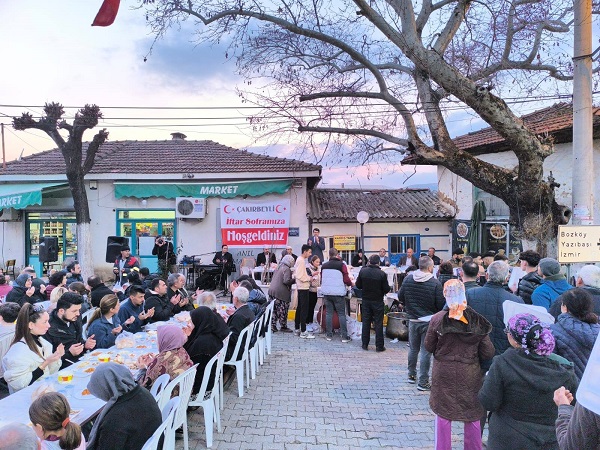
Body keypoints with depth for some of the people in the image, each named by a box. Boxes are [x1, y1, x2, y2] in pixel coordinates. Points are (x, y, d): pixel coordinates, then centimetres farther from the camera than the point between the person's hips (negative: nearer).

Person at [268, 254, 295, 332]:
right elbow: (286, 281, -20)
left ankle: (273, 325, 14)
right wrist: (294, 280, -7)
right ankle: (283, 326, 8)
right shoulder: (287, 269, -11)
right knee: (283, 310, 1)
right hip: (281, 293, -8)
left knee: (274, 309, 11)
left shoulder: (278, 267, 15)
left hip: (272, 290, 8)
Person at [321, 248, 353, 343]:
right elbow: (346, 279, -11)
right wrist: (351, 284, 10)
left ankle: (329, 335, 14)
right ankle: (344, 336, 4)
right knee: (341, 314, 2)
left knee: (328, 313, 10)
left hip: (326, 293, 4)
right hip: (338, 293, -4)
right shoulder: (341, 265, -10)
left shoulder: (324, 266, 4)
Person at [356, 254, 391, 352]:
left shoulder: (362, 271, -6)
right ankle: (379, 346, 9)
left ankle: (365, 344, 18)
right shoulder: (382, 274, -16)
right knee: (378, 323, 5)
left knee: (366, 322, 12)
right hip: (377, 301, -3)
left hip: (366, 300, 3)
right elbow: (386, 289, -11)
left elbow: (358, 285, 1)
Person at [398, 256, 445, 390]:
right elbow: (441, 304, -14)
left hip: (412, 320, 4)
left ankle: (411, 375, 32)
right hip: (429, 321, -4)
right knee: (426, 351, 5)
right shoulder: (435, 283, -17)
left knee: (413, 349, 19)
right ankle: (423, 382, 12)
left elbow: (400, 298, 5)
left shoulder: (407, 279, -4)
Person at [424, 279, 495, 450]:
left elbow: (428, 347, -4)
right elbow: (488, 353, -7)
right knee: (473, 417, 18)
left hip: (443, 374, 0)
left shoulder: (437, 319, -15)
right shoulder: (478, 321, -12)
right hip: (470, 375, 1)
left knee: (443, 415, 15)